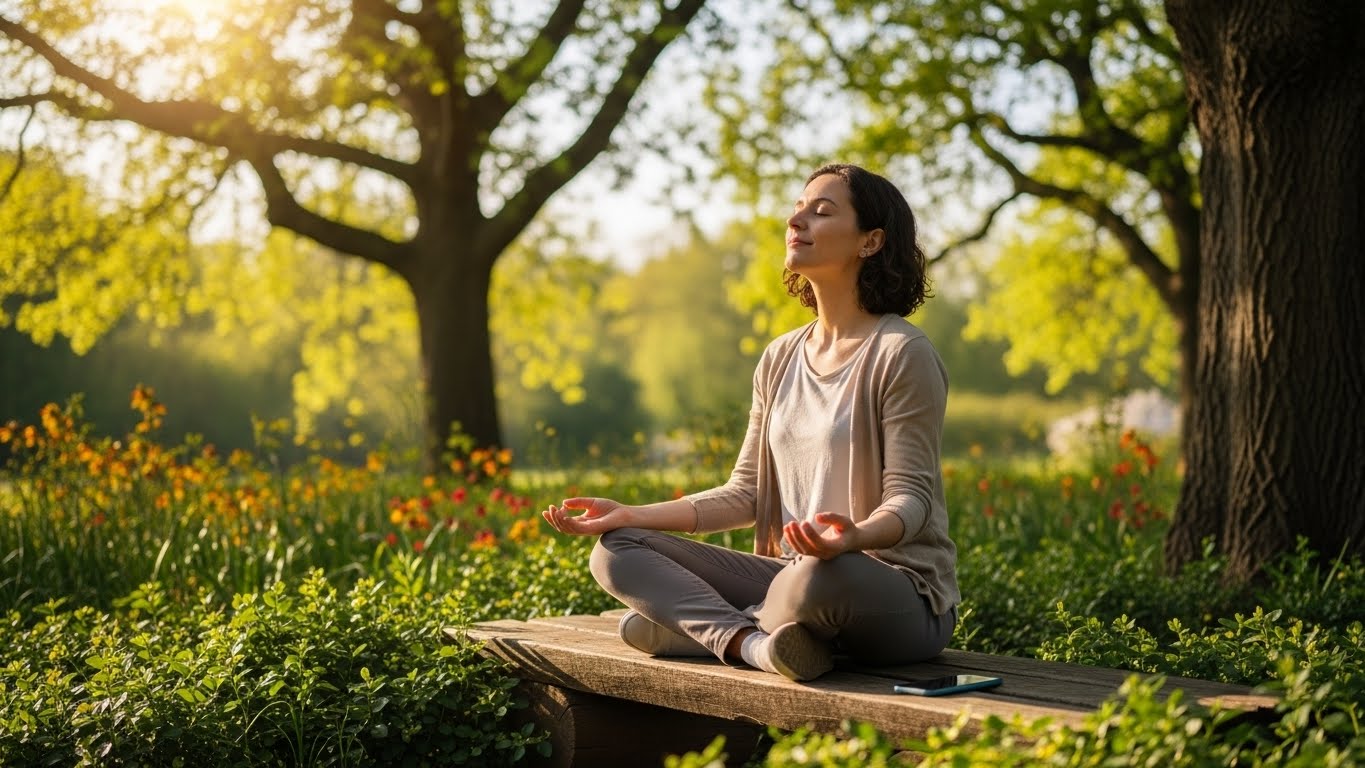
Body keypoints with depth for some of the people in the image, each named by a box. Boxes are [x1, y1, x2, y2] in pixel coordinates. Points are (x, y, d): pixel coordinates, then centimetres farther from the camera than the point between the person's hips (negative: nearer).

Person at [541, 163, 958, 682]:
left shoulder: (900, 353, -8)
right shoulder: (780, 359, 13)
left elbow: (910, 496, -13)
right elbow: (746, 493, 12)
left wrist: (856, 536, -36)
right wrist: (632, 515, 2)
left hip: (901, 592, -6)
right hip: (793, 574, 7)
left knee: (821, 578, -43)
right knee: (616, 549, -6)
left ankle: (692, 624, -14)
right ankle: (754, 643, -26)